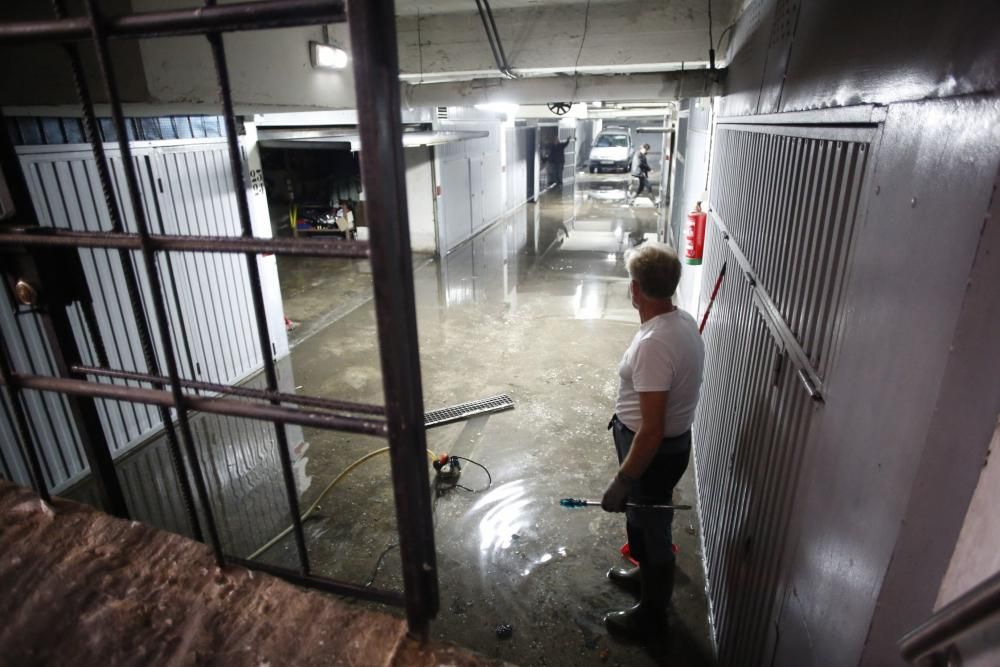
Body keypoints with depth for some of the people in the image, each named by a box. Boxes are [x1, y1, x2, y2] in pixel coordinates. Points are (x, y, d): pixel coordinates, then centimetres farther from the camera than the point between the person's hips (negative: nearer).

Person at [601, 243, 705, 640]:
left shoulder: (654, 343, -33)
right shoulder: (683, 321, -3)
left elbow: (652, 431, -31)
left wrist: (621, 482, -21)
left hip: (655, 450, -9)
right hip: (671, 440, 9)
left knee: (650, 526, 13)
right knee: (642, 518, 29)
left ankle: (652, 613, 36)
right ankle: (647, 574, 53)